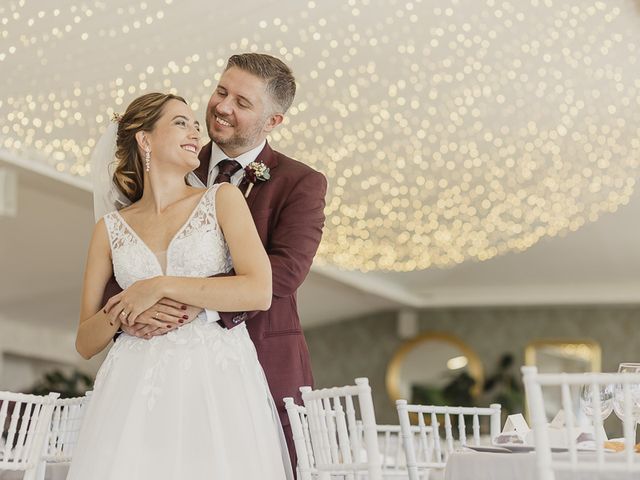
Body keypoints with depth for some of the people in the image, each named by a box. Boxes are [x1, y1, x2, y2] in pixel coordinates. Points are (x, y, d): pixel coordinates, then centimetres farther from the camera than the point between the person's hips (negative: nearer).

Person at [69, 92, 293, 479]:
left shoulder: (223, 198, 6)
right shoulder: (111, 229, 12)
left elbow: (259, 292, -8)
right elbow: (86, 343, 12)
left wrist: (161, 287, -8)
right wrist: (119, 314, -9)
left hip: (219, 386, -1)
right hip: (137, 391, 2)